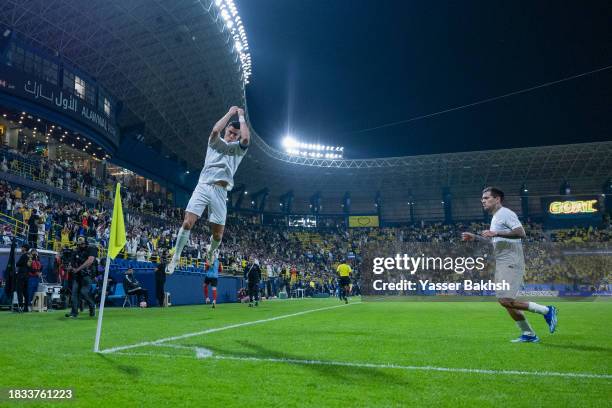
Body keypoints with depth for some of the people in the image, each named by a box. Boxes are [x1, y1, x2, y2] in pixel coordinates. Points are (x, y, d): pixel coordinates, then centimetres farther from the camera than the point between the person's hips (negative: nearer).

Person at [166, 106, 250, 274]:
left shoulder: (239, 149, 16)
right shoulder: (215, 142, 16)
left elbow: (246, 138, -7)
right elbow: (215, 130, -8)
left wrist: (241, 117, 5)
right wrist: (230, 113, 2)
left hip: (220, 192, 1)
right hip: (203, 186, 0)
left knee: (218, 234, -2)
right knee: (187, 223, -14)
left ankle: (210, 251, 33)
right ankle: (175, 258, 3)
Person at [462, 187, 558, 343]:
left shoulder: (506, 213, -9)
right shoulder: (495, 218, 20)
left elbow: (521, 233, -23)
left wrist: (496, 233, -26)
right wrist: (475, 237, 23)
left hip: (510, 264, -10)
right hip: (501, 264, 10)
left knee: (506, 301, -16)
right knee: (505, 301, 8)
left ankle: (546, 311, -1)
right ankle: (528, 334, 18)